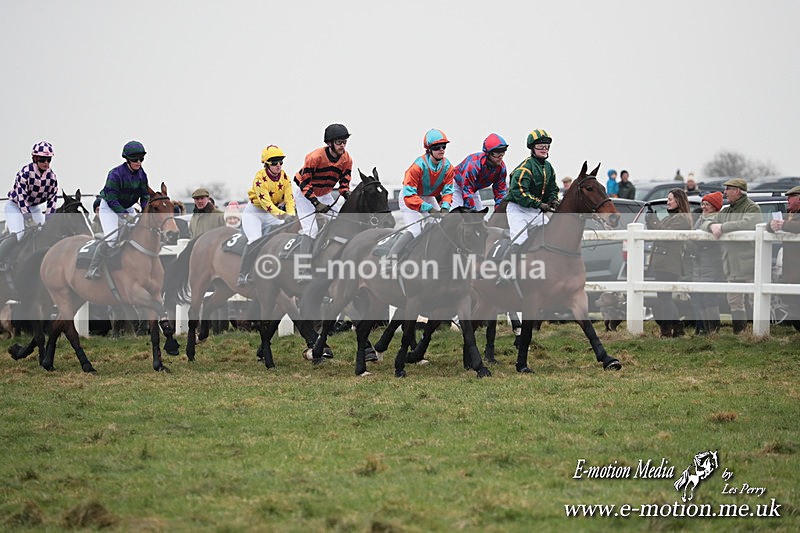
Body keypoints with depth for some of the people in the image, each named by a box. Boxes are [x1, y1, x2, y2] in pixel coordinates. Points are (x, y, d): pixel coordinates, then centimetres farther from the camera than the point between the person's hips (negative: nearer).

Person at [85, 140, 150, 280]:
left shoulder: (142, 175, -5)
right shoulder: (116, 174, -25)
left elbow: (145, 196, 1)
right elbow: (112, 200, -26)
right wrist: (125, 215, -33)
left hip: (128, 208, 7)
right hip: (108, 207, -7)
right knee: (111, 237, -24)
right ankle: (92, 269, -19)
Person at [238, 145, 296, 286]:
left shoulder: (284, 177, -6)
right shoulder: (260, 178, -24)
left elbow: (289, 198, -10)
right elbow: (265, 202, -31)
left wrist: (291, 215, -29)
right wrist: (281, 214, -43)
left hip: (275, 211, 6)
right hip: (254, 212, -6)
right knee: (255, 241, -24)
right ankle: (242, 277, -18)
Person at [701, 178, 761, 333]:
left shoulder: (752, 208, -5)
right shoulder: (726, 211, 20)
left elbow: (747, 224, -24)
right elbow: (704, 224, 18)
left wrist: (722, 227, -17)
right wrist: (712, 225, -7)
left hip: (749, 262, -8)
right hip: (733, 267, 8)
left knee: (755, 300, -9)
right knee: (734, 302, 11)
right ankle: (739, 332, 18)